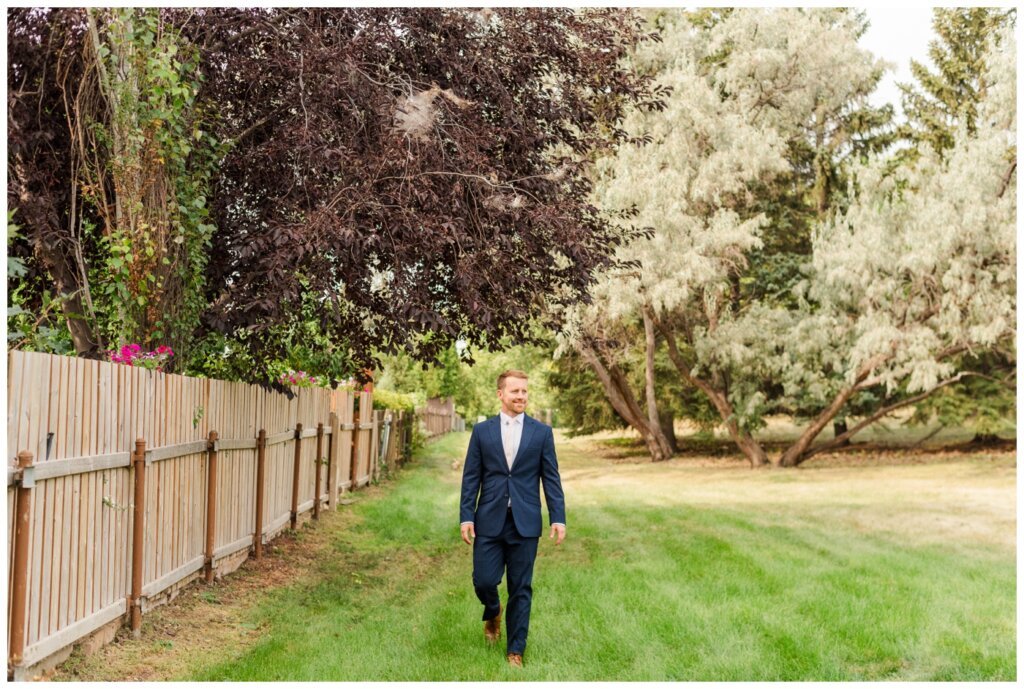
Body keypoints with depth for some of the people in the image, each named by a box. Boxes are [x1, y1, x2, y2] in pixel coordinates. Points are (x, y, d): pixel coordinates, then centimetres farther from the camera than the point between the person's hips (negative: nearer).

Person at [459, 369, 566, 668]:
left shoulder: (542, 432, 3)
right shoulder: (482, 431, 4)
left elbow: (551, 478, 3)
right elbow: (471, 477, 5)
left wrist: (558, 518, -4)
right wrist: (466, 517, -3)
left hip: (525, 523, 0)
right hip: (489, 521, 0)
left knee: (521, 589, 4)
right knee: (484, 581, 0)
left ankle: (515, 650, 17)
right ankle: (493, 613, 35)